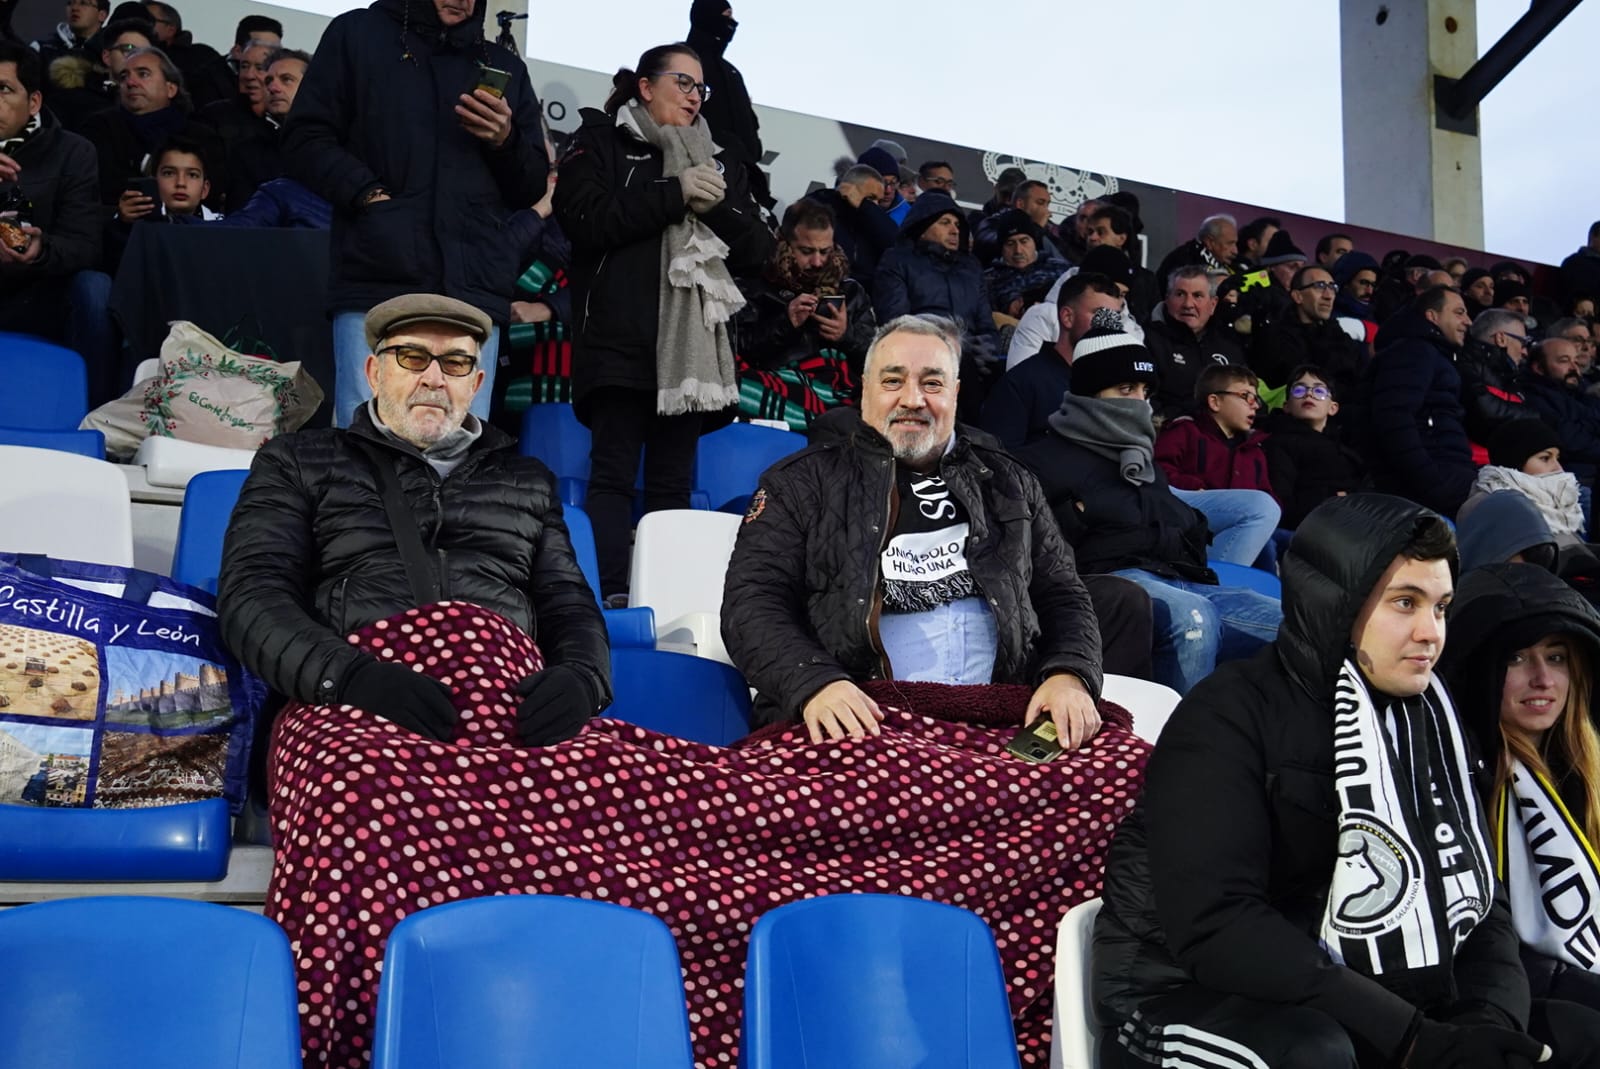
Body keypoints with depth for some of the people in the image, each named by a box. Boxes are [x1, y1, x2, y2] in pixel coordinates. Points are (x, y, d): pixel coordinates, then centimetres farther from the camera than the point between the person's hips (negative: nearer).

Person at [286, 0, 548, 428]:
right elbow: (306, 141, 7)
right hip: (377, 283, -2)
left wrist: (506, 142, 1)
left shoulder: (506, 68, 23)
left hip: (473, 293, 2)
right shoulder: (357, 34, 15)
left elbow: (533, 187, 22)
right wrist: (367, 194, -9)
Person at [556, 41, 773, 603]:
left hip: (691, 343, 4)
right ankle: (613, 597, -13)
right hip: (619, 340, -4)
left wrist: (716, 206, -6)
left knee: (674, 481, 3)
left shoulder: (715, 161, 22)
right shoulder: (602, 142, 9)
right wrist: (673, 195, -11)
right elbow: (583, 218, -9)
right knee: (614, 472, -9)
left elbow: (758, 249, 13)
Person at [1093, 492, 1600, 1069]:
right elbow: (1215, 924, -26)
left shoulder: (1430, 725, 7)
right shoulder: (1228, 717, -15)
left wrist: (1491, 1023, -16)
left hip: (1355, 1014, 7)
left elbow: (1480, 899, 6)